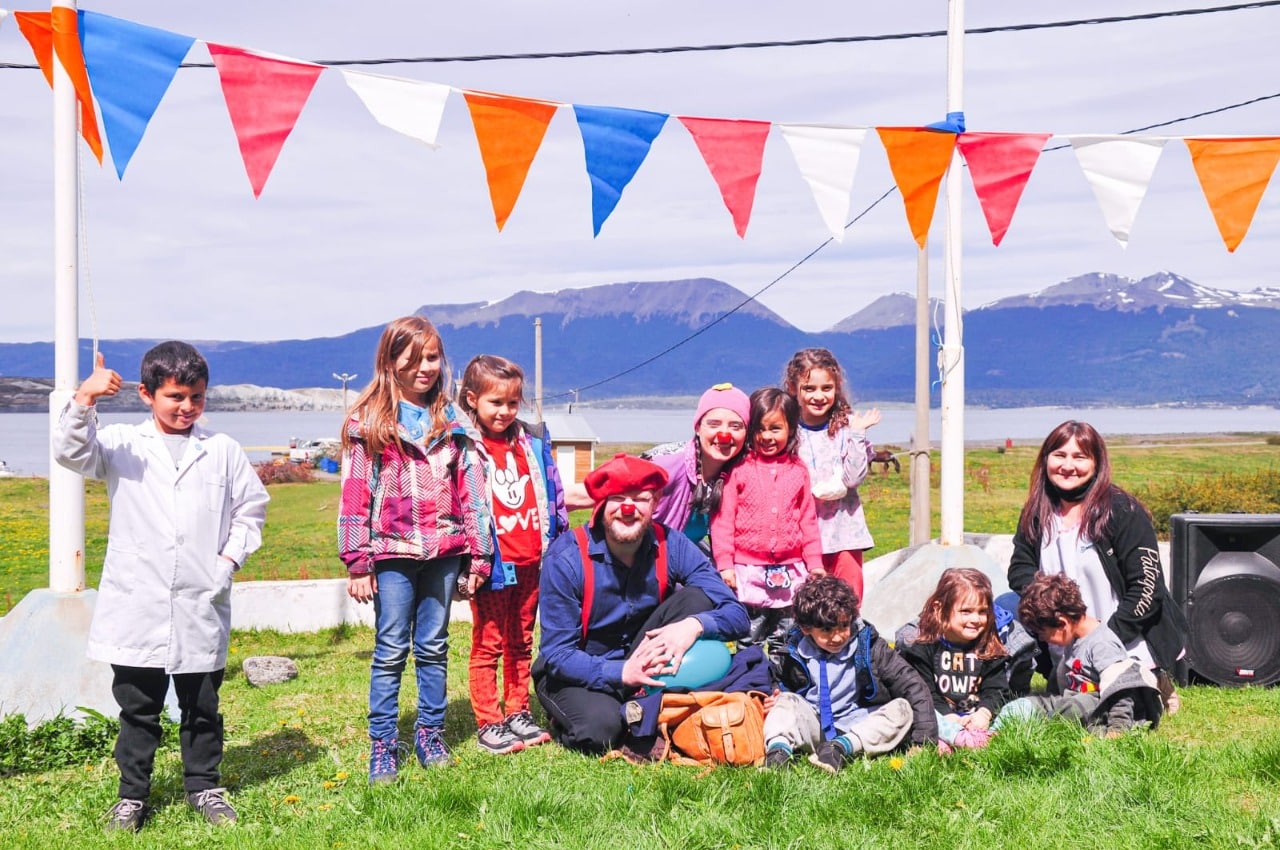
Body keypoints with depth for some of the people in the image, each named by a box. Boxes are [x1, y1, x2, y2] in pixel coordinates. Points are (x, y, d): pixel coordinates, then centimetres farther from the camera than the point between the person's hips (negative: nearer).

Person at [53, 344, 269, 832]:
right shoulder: (121, 445, 3)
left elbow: (252, 507, 13)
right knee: (137, 707, 9)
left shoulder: (222, 451, 6)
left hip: (200, 608, 1)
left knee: (202, 706, 11)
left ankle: (204, 786, 27)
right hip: (137, 608, -1)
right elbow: (71, 452, -13)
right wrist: (84, 400, -28)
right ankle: (132, 794, 21)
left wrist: (231, 556, 0)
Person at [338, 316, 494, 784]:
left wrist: (479, 555, 8)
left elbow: (470, 490, 11)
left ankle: (431, 735, 19)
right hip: (393, 552, -3)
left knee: (434, 647, 9)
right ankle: (382, 745, 7)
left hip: (443, 551, 3)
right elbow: (355, 493, -2)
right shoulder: (369, 422, 0)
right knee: (391, 650, 0)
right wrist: (357, 561, -6)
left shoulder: (453, 422, 10)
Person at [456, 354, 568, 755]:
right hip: (492, 564, -5)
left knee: (521, 643, 15)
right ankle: (488, 724, 10)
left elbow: (554, 495, 16)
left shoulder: (533, 442, 9)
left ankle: (518, 714, 26)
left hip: (531, 561, 5)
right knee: (488, 644, 3)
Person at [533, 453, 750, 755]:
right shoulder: (566, 557, -19)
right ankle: (564, 727, 4)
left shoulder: (671, 547, -12)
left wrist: (694, 625, -39)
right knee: (600, 726, -35)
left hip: (650, 671, 3)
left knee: (696, 597, -17)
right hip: (578, 675, -3)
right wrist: (621, 672, -36)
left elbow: (737, 615, -17)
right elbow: (557, 654, -20)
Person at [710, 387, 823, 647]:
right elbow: (722, 518, -3)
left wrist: (815, 562, 11)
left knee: (788, 636, 10)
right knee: (749, 637, 3)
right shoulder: (739, 469, -3)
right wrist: (724, 564, -8)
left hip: (790, 571, 3)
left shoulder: (798, 470, 7)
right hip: (748, 571, -3)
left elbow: (808, 518, 13)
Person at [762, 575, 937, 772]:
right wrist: (775, 702, -6)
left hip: (860, 729, -1)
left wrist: (924, 741, -15)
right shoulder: (797, 654, 0)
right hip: (816, 731, 1)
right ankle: (778, 750, -43)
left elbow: (914, 687, -7)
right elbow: (789, 689, 19)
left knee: (902, 709, -23)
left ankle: (843, 747, -39)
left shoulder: (868, 646, -4)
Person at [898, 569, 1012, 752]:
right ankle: (960, 738, -50)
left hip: (976, 719, 2)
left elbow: (996, 690, 4)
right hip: (942, 718, -2)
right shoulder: (924, 647, 0)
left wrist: (985, 712, -19)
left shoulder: (991, 649, 9)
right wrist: (949, 718, -24)